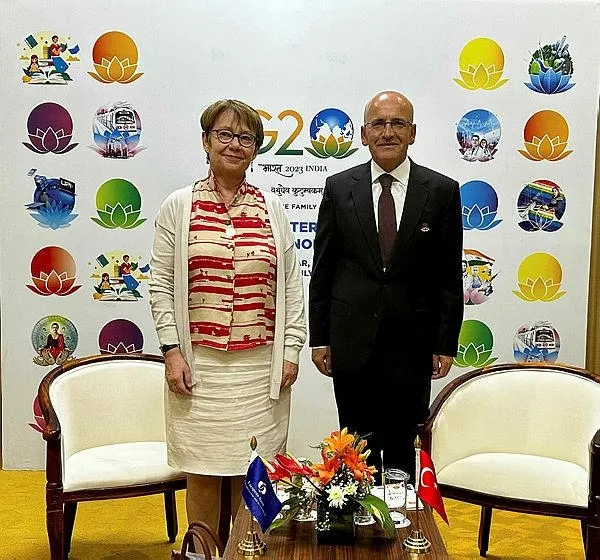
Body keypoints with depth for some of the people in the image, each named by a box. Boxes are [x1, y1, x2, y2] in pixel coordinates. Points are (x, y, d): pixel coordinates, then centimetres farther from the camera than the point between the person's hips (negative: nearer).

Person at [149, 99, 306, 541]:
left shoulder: (272, 208, 6)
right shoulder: (179, 206, 2)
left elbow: (291, 283, 7)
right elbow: (161, 284, 1)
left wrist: (291, 349, 2)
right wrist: (172, 349, -6)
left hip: (261, 363, 1)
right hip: (199, 362, -1)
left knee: (253, 472, 9)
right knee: (202, 473, 8)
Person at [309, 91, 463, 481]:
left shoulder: (442, 191, 1)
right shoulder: (339, 188, 3)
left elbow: (450, 277, 1)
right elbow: (323, 270, 4)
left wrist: (446, 343, -2)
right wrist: (319, 338, 2)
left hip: (412, 346, 0)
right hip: (352, 344, 1)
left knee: (402, 449, 12)